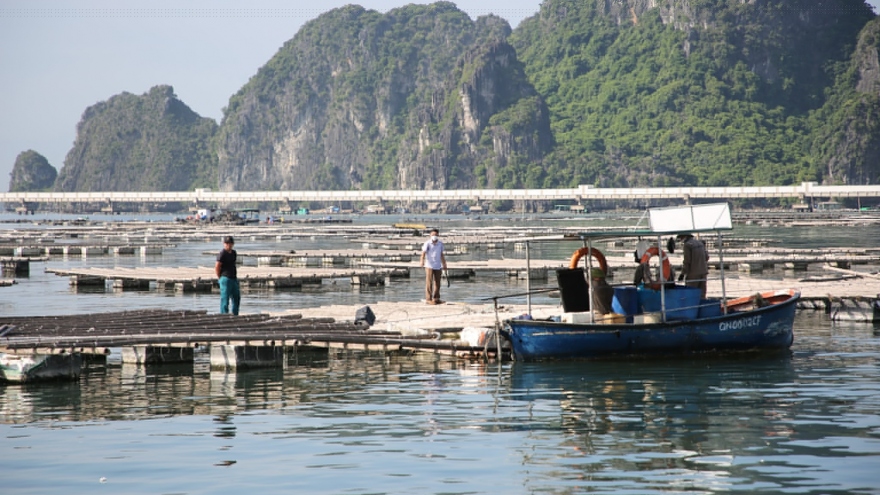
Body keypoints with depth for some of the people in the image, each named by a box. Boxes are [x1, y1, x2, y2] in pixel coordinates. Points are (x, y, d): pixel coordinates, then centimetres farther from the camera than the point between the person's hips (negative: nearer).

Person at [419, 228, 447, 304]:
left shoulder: (440, 244, 7)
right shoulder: (427, 243, -8)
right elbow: (423, 252, -20)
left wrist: (444, 264, 23)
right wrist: (422, 261, -37)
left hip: (438, 266, 5)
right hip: (429, 266, -5)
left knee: (437, 283, 10)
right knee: (429, 283, -6)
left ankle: (436, 299, 19)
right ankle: (428, 299, -3)